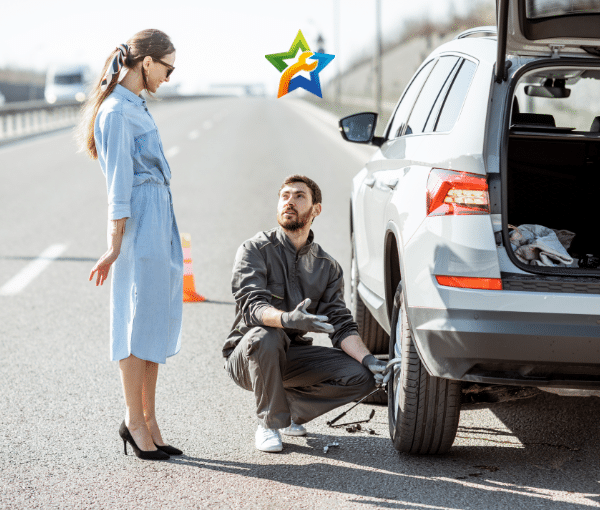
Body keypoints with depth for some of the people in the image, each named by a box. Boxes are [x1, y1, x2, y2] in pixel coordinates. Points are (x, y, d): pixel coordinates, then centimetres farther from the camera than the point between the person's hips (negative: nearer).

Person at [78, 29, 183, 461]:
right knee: (139, 322, -3)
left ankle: (148, 419, 15)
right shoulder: (116, 112, -13)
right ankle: (135, 421, 5)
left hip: (160, 219, 10)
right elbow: (119, 184, -15)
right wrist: (114, 247, -15)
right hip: (140, 223, -10)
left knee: (158, 320, 10)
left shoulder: (136, 106, 16)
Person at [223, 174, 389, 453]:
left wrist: (368, 359, -22)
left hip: (292, 356, 4)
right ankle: (268, 422, -15)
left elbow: (341, 325, -1)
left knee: (361, 376, -16)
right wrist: (287, 319, -47)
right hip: (246, 356, -4)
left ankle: (289, 408, 6)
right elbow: (253, 307, -24)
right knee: (265, 336, -39)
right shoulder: (255, 250, -9)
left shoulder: (328, 267, 5)